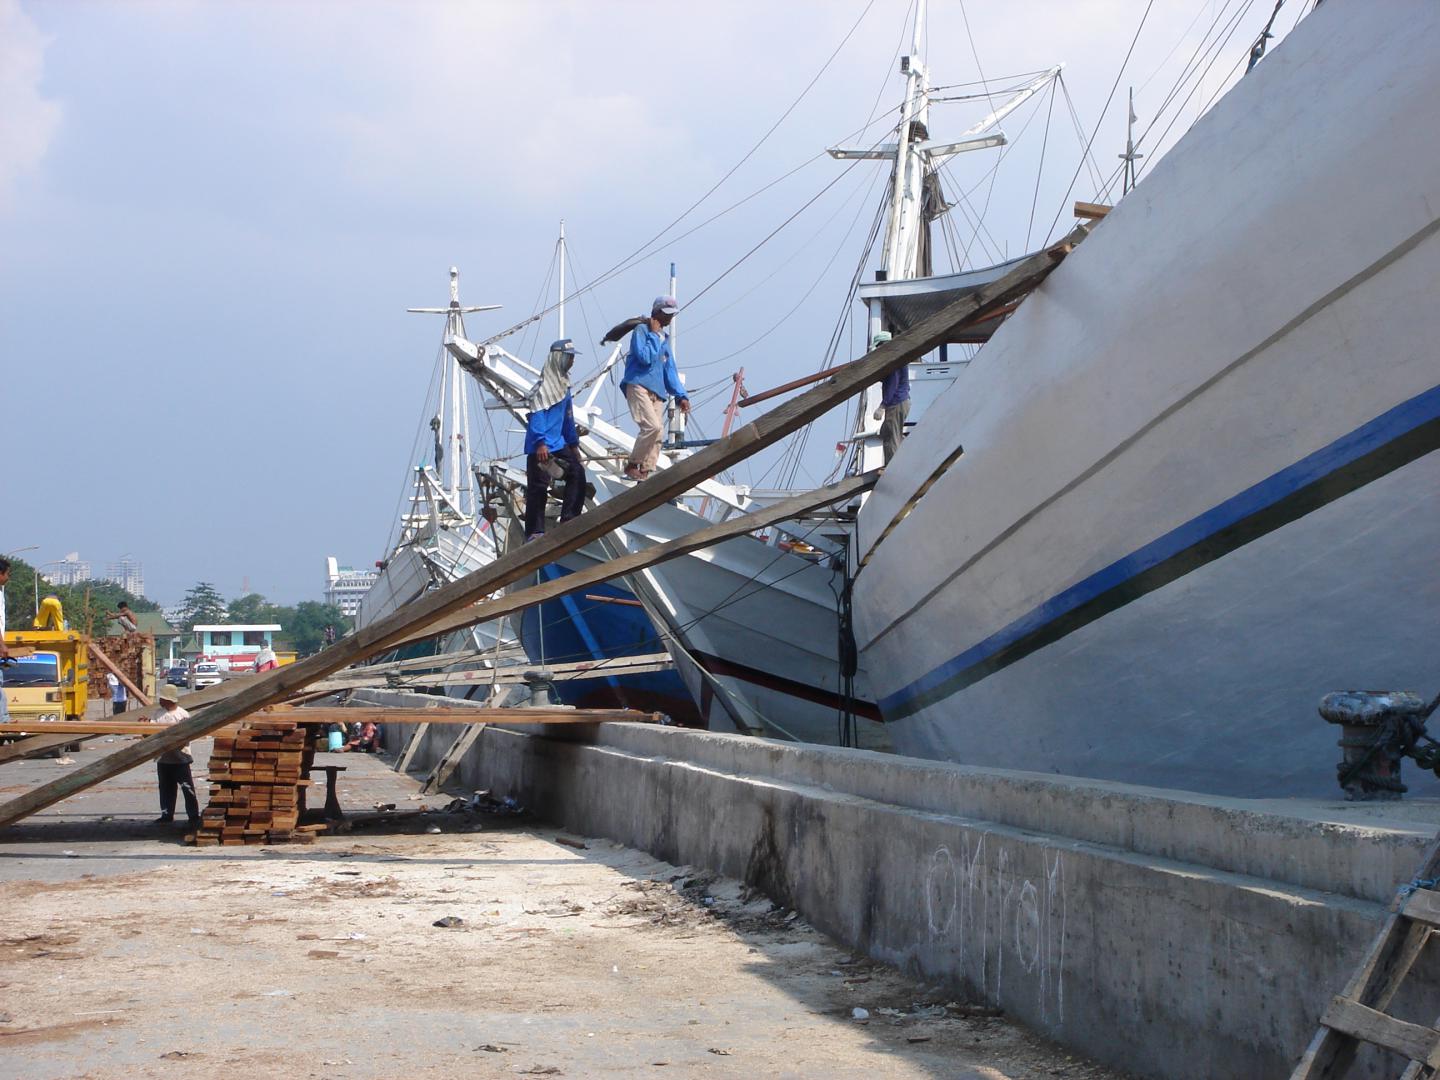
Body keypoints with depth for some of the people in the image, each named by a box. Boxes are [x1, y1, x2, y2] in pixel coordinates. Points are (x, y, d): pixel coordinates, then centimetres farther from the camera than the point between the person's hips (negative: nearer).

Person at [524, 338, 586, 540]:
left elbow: (568, 416, 22)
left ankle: (569, 522, 10)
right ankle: (534, 532, -2)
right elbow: (537, 415, -21)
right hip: (540, 447, -9)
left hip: (558, 445, 9)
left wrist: (574, 444, 25)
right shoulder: (545, 385, -14)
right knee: (538, 487, -6)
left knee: (577, 473, 5)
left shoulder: (563, 383, 15)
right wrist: (540, 442, -28)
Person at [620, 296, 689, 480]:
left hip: (657, 392, 8)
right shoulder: (641, 330, 0)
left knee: (658, 434, -5)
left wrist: (681, 395, 16)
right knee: (653, 426, -23)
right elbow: (645, 357, -15)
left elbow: (670, 369, 23)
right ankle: (632, 465, -11)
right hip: (638, 387, -8)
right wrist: (654, 334, -6)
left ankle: (645, 472, -3)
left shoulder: (664, 338, 23)